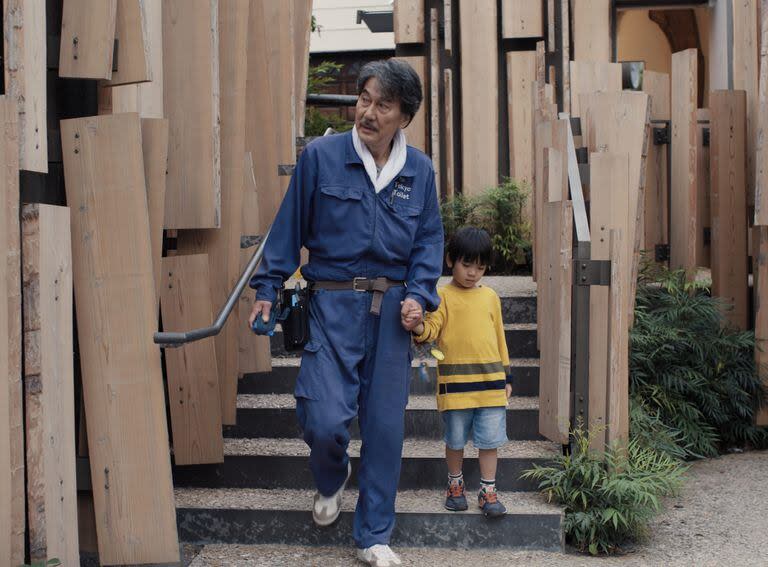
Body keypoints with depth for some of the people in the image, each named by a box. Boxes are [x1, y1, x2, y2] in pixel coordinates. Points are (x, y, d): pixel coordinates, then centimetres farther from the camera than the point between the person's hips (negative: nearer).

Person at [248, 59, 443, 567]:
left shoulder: (420, 170, 6)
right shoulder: (321, 157, -2)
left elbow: (429, 239, 11)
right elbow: (291, 226, 3)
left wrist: (419, 295, -3)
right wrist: (268, 288, 2)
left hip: (391, 309, 2)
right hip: (333, 303, -2)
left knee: (385, 423, 6)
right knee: (326, 421, -10)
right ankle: (332, 479, 29)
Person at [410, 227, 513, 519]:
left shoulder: (490, 297, 10)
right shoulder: (443, 296, -1)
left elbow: (499, 337, 16)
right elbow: (432, 328, -11)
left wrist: (506, 376, 16)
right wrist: (419, 328, -35)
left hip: (491, 380, 3)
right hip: (455, 382, -2)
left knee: (490, 439, 3)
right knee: (455, 440, 9)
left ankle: (488, 491, 14)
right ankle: (455, 484, 28)